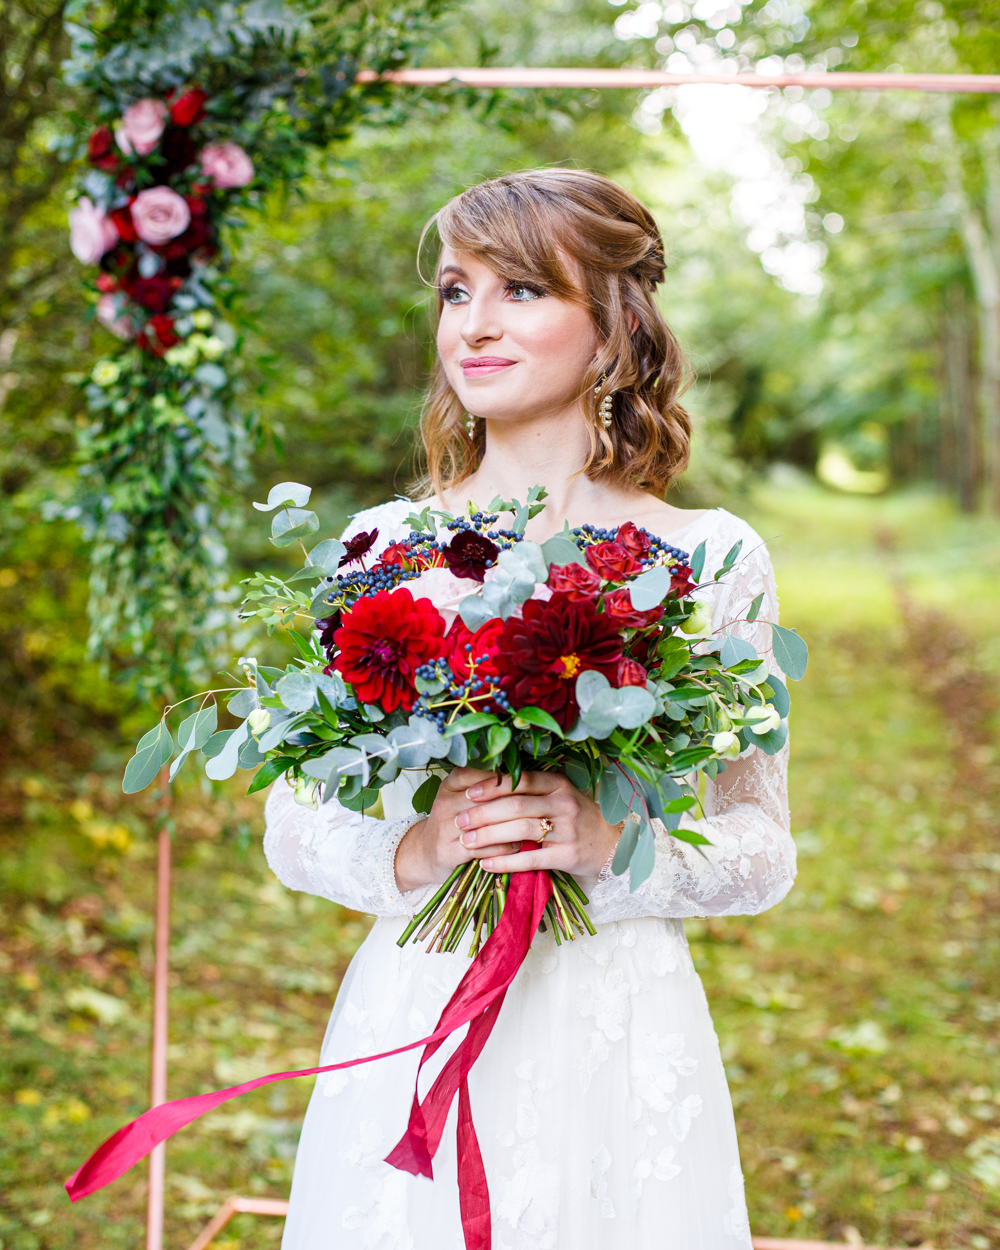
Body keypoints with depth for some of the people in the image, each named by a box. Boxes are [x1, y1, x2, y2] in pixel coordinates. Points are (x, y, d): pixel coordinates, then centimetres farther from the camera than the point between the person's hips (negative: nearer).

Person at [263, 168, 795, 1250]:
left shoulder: (710, 558, -3)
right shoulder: (379, 546, 1)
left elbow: (763, 848, -1)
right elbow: (293, 824, 4)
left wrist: (610, 843, -18)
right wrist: (412, 854, -15)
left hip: (619, 1035, -1)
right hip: (409, 1024, 2)